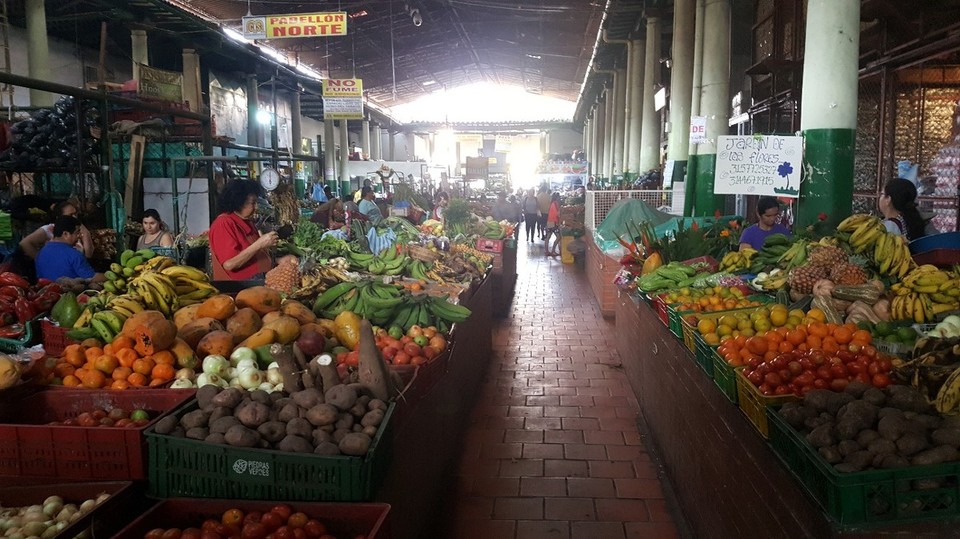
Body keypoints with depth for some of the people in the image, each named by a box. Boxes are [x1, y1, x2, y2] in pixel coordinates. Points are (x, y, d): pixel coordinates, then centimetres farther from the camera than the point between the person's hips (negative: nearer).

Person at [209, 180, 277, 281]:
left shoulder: (247, 222, 16)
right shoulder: (223, 224, -9)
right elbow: (229, 264, -19)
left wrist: (265, 244, 5)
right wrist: (259, 244, -20)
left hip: (261, 280, 8)